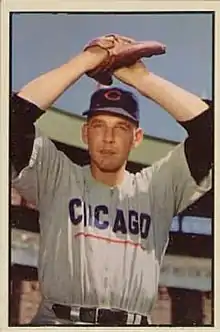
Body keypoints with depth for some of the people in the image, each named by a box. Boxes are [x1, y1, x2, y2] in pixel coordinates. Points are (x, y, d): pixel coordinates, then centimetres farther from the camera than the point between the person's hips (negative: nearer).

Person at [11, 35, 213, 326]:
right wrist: (86, 60, 4)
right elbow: (16, 114, 1)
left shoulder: (157, 188, 15)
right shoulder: (56, 178, 13)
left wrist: (140, 77, 7)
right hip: (58, 321, -1)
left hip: (134, 324, 1)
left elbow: (208, 127, 5)